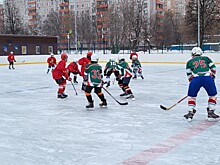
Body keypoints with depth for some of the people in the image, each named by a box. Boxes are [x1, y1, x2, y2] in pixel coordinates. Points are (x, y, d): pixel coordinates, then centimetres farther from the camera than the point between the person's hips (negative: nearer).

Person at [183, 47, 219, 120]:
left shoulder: (189, 62, 25)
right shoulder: (206, 58, 27)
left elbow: (189, 75, 21)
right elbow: (213, 68, 20)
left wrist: (192, 81, 32)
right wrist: (212, 77, 32)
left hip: (196, 78, 0)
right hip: (208, 78, 1)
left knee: (191, 95, 19)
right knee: (213, 95, 21)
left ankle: (191, 112, 13)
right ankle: (211, 112, 16)